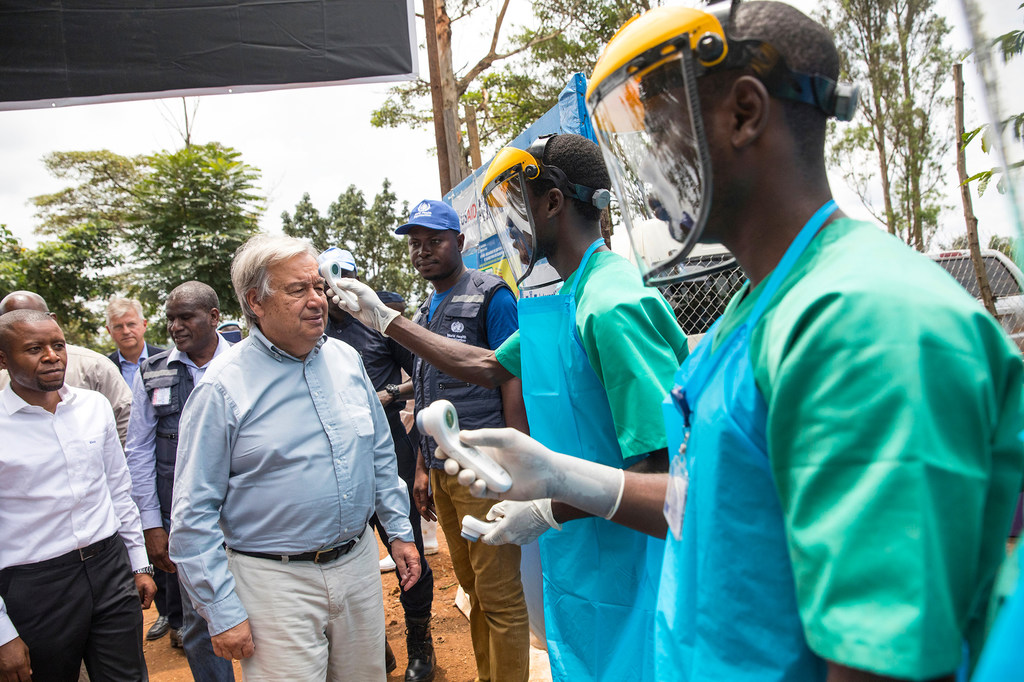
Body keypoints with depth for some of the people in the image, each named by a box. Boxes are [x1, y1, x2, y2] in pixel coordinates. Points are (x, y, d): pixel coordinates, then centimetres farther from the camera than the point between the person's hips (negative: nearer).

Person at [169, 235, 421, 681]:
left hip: (358, 562, 5)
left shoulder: (346, 359, 2)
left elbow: (381, 454, 12)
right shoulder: (223, 387, -13)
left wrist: (399, 530, 11)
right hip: (277, 581, -5)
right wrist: (222, 612, -11)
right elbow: (195, 513, -11)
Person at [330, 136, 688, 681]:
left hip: (621, 573, -9)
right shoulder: (558, 304, 6)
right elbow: (488, 366, 18)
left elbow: (662, 467, -26)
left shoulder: (613, 307, -24)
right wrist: (385, 320, 19)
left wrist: (547, 510, -20)